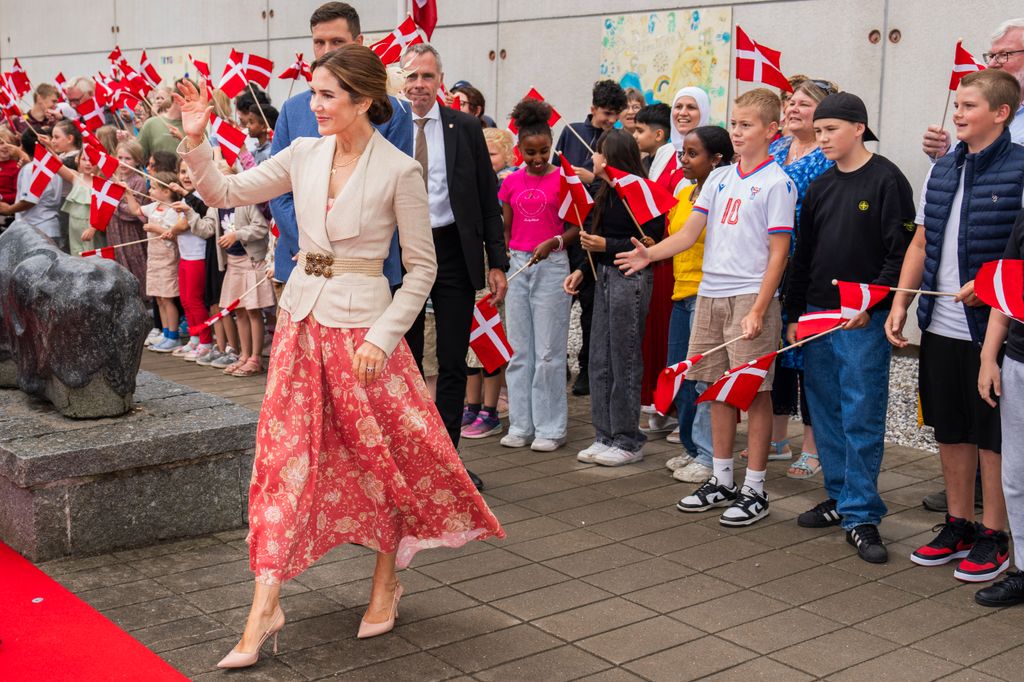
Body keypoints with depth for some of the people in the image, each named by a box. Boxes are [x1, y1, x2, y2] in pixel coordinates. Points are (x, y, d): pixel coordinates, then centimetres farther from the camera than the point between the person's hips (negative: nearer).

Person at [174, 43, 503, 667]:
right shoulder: (304, 154, 4)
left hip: (362, 325, -4)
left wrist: (383, 335, -14)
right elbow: (224, 193, 9)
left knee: (381, 455, 8)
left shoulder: (399, 171, -10)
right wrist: (196, 141, -6)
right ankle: (266, 606, 5)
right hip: (301, 319, 4)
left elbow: (422, 266, -7)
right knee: (285, 453, 0)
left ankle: (387, 583, 30)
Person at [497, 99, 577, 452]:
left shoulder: (563, 179, -2)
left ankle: (550, 428, 7)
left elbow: (576, 226, -2)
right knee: (519, 350, 8)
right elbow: (506, 229, 13)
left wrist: (554, 242, -19)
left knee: (548, 350, -1)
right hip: (517, 265, 4)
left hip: (551, 265, -4)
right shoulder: (511, 182, 8)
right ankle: (521, 425, 16)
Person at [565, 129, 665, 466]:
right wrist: (581, 270, 9)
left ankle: (629, 442, 10)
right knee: (599, 360, 11)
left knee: (624, 362, -1)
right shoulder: (606, 192, 12)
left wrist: (606, 246, -19)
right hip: (605, 276, 9)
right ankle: (605, 436, 20)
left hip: (630, 278, -9)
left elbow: (652, 243, -18)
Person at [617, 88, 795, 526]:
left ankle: (755, 490, 8)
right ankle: (721, 482, 23)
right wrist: (649, 254, -9)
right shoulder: (719, 178, 13)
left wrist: (759, 310, -16)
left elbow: (778, 253, -9)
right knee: (719, 388, 12)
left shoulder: (776, 183, -6)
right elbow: (688, 233, 8)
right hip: (709, 294, 7)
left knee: (755, 391, -1)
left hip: (750, 296, -6)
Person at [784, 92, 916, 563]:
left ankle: (861, 515, 3)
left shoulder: (887, 180, -6)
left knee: (862, 418, -4)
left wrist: (870, 303, -17)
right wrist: (794, 314, 13)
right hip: (817, 313, 6)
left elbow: (901, 251, -10)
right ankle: (840, 499, 24)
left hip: (864, 319, -6)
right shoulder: (819, 187, 12)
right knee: (827, 414, 11)